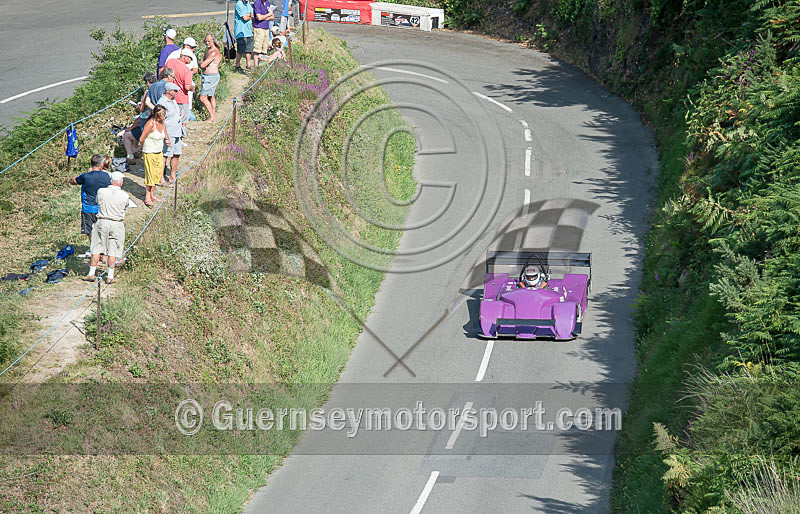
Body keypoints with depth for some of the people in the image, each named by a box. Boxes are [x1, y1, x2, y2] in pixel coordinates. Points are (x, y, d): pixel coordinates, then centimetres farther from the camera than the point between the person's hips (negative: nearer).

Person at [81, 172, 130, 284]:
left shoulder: (101, 192, -5)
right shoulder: (124, 196, -6)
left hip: (102, 222, 1)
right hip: (117, 224, -1)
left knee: (96, 248, 9)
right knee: (113, 251, 4)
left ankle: (91, 273, 11)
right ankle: (110, 276, 5)